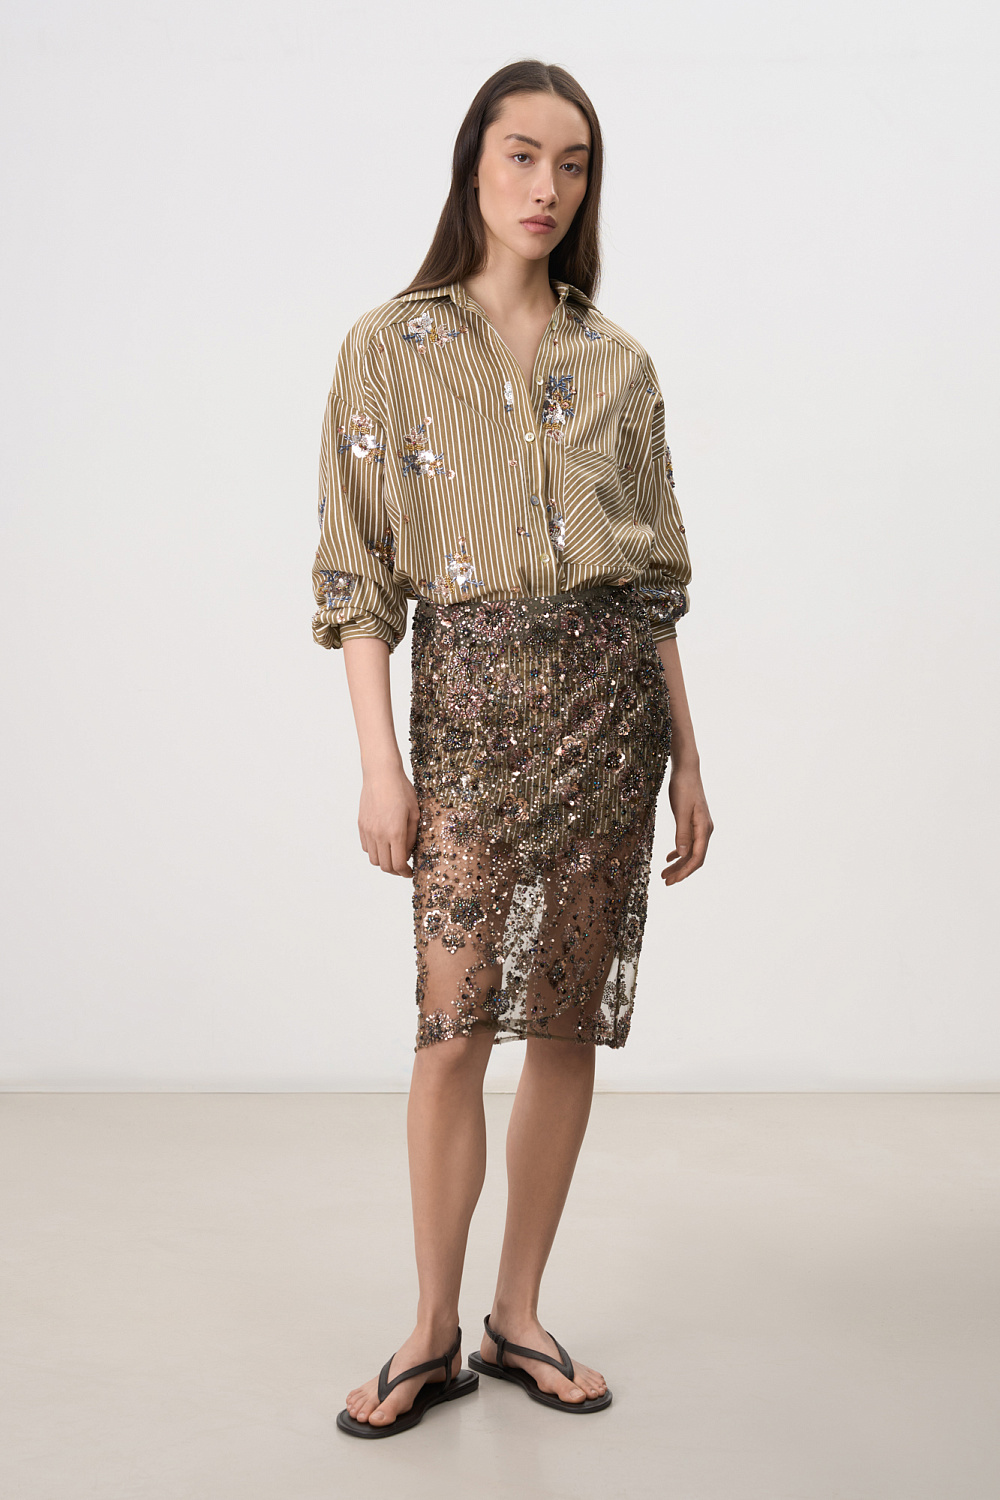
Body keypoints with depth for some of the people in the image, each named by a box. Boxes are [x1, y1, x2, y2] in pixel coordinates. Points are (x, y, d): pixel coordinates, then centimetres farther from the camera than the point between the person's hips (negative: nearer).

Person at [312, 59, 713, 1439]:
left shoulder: (619, 364, 11)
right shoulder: (391, 348, 3)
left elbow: (658, 578, 12)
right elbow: (359, 572, -1)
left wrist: (686, 756, 8)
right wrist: (379, 761, -9)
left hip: (609, 693, 3)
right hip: (470, 696, -3)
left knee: (570, 1017, 4)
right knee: (457, 1020, -6)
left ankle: (519, 1318, 18)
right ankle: (433, 1338, 10)